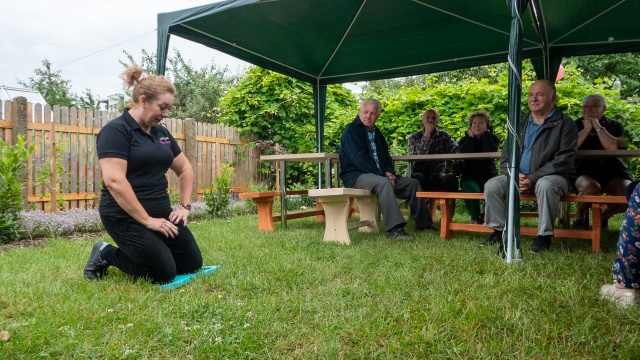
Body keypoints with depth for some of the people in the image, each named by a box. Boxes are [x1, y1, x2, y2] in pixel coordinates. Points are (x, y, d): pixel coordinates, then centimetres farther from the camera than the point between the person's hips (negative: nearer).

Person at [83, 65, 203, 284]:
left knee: (192, 264, 6)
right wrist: (147, 220, -21)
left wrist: (185, 206, 7)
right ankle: (107, 255, 11)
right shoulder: (116, 130, -14)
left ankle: (141, 252, 25)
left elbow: (185, 169, 18)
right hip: (126, 216, -8)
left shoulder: (161, 132, 9)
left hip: (161, 212, 8)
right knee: (164, 273, -10)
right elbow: (114, 181, -24)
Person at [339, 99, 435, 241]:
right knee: (383, 183, -37)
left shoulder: (376, 132, 17)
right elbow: (359, 161, -18)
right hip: (356, 177, -8)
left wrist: (389, 173, -4)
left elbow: (386, 157, 18)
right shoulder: (351, 130, -8)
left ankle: (423, 224, 7)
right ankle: (394, 229, -40)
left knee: (413, 183, 1)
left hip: (380, 176, 8)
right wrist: (383, 175, -19)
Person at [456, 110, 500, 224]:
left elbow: (490, 152, -15)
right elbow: (463, 154, -13)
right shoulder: (464, 140, 11)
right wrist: (471, 137, -5)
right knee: (472, 189, -34)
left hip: (489, 175, 1)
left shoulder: (492, 138, 10)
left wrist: (486, 133, -7)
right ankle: (475, 218, -10)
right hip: (470, 177, 0)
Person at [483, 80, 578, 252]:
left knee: (545, 185, -38)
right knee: (492, 185, -18)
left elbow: (564, 160, -13)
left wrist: (533, 178, -22)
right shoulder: (520, 123, 14)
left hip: (551, 176, -5)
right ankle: (498, 231, -6)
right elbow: (505, 155, 11)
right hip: (518, 177, 5)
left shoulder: (565, 124, -2)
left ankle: (544, 235, -22)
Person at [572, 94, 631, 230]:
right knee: (591, 188, -38)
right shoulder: (576, 125, 9)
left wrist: (598, 127, -7)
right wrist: (587, 128, -8)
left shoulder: (615, 126, 11)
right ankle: (579, 216, -5)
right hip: (583, 171, -2)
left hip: (611, 171, 3)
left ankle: (604, 216, 7)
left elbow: (613, 147, -11)